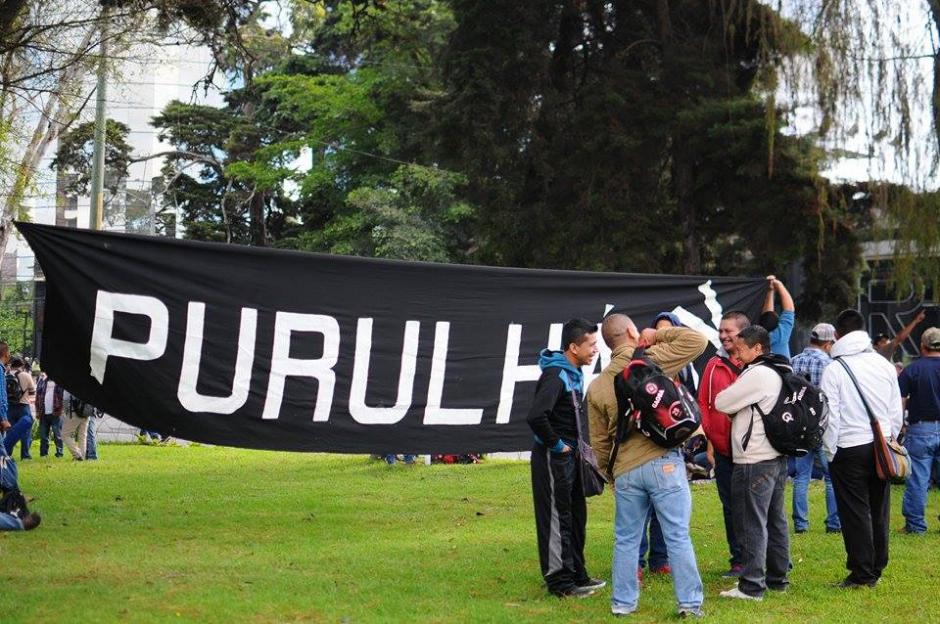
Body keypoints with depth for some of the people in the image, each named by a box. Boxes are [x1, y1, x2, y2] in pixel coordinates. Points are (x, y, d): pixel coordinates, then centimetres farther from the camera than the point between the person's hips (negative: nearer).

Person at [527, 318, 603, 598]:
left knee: (575, 516, 16)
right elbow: (536, 416, -33)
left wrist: (574, 444, 12)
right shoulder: (555, 376, -21)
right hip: (553, 458, -10)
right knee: (556, 518, -2)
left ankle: (576, 574, 26)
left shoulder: (574, 373, 10)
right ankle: (559, 581, 4)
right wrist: (556, 444, -20)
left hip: (569, 455, 10)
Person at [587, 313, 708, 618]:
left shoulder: (597, 387, 5)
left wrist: (611, 472, 23)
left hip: (625, 472, 3)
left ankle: (623, 601, 17)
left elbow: (599, 441, 10)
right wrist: (658, 335, 6)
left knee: (626, 540, 13)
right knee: (678, 537, 2)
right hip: (664, 463, -3)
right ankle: (689, 602, 4)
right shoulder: (653, 361, -5)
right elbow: (697, 340, -4)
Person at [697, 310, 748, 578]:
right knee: (730, 507, 8)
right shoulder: (714, 366, 7)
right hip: (723, 450, 4)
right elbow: (703, 404, 8)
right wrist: (709, 441, 3)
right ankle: (738, 560, 16)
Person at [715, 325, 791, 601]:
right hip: (777, 457, 9)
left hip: (754, 461, -9)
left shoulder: (756, 375, -16)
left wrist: (725, 396, 8)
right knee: (775, 520, 14)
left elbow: (721, 403, -11)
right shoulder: (779, 373, 13)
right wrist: (738, 408, 7)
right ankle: (777, 577, 21)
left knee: (752, 523, -6)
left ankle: (751, 585, -5)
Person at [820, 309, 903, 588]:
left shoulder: (834, 369, -9)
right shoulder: (884, 364, 5)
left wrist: (831, 450, 0)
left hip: (849, 449, -5)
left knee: (855, 513, 0)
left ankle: (862, 574, 2)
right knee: (878, 511, 13)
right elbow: (897, 412, 9)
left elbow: (829, 417, -10)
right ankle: (877, 569, 20)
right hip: (881, 447, 5)